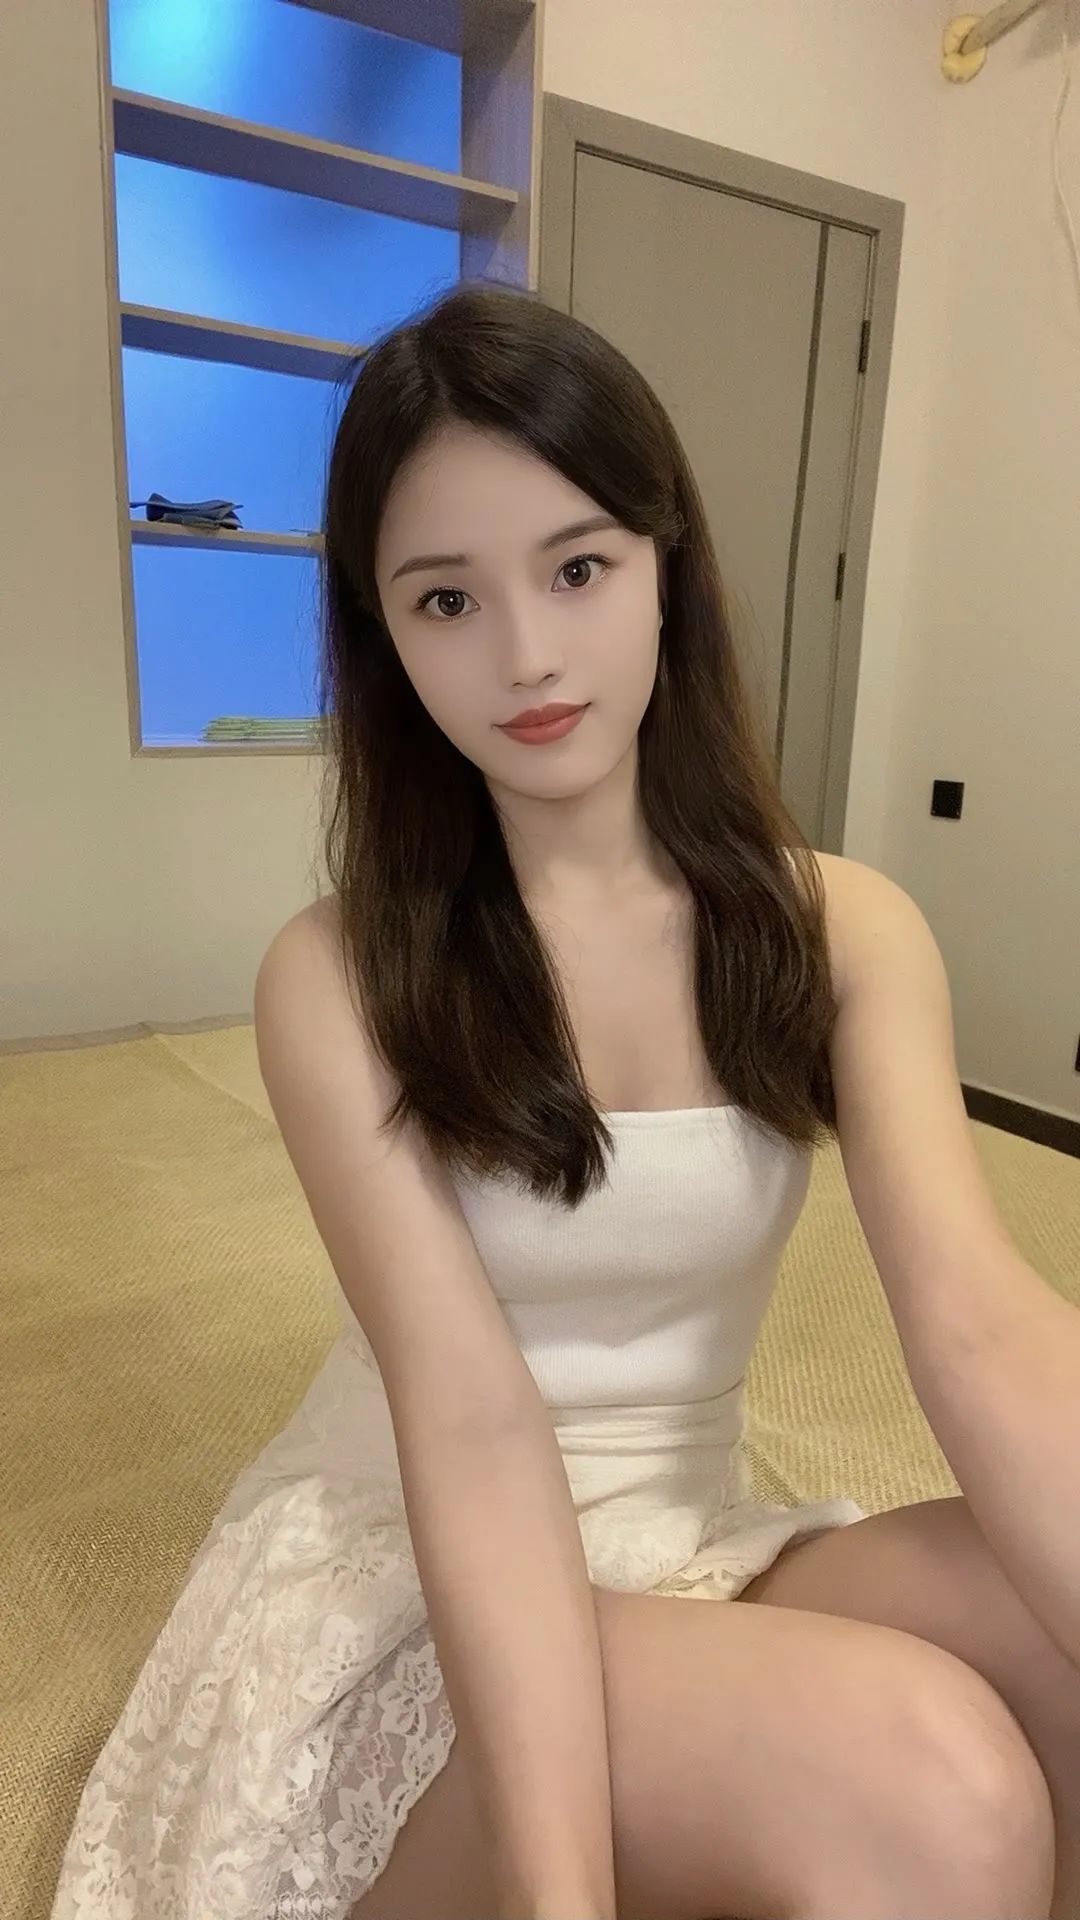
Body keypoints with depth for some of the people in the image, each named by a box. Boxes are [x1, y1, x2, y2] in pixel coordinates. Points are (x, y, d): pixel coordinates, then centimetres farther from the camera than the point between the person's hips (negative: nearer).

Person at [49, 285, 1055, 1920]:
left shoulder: (832, 929, -6)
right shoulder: (337, 978, -13)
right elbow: (473, 1421, -21)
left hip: (699, 1542, 3)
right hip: (403, 1573, -3)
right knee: (900, 1760, -30)